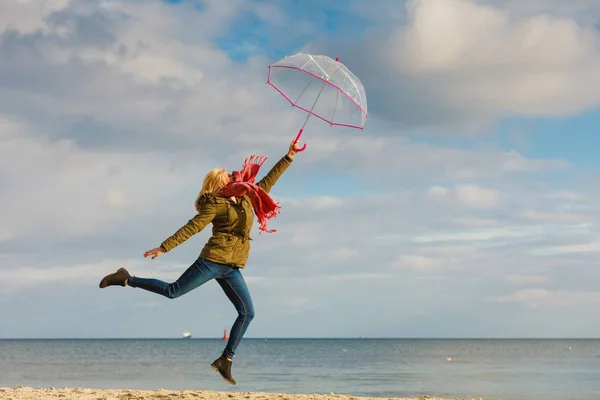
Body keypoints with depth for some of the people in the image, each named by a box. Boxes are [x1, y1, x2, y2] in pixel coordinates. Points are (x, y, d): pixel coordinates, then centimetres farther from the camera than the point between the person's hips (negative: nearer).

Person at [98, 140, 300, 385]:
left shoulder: (246, 198, 15)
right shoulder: (215, 204, -6)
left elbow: (268, 181, 22)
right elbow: (191, 228, -11)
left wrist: (289, 157, 19)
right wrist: (164, 247, -17)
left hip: (232, 268, 7)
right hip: (214, 260, -7)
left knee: (247, 313, -1)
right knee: (173, 291, -7)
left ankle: (225, 360, 2)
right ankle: (126, 279, 8)